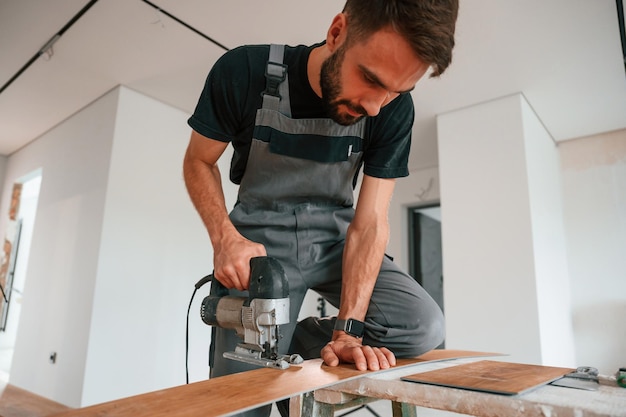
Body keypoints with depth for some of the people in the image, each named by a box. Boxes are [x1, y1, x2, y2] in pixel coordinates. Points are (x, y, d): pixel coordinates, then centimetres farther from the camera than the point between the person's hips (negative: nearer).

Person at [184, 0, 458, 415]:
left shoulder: (394, 110, -14)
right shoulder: (244, 72, -19)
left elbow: (369, 222, -13)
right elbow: (199, 162, -4)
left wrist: (347, 330, -20)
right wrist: (225, 236, -21)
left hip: (334, 238, 3)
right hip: (260, 240, -2)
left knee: (424, 327, -14)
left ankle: (290, 342, 1)